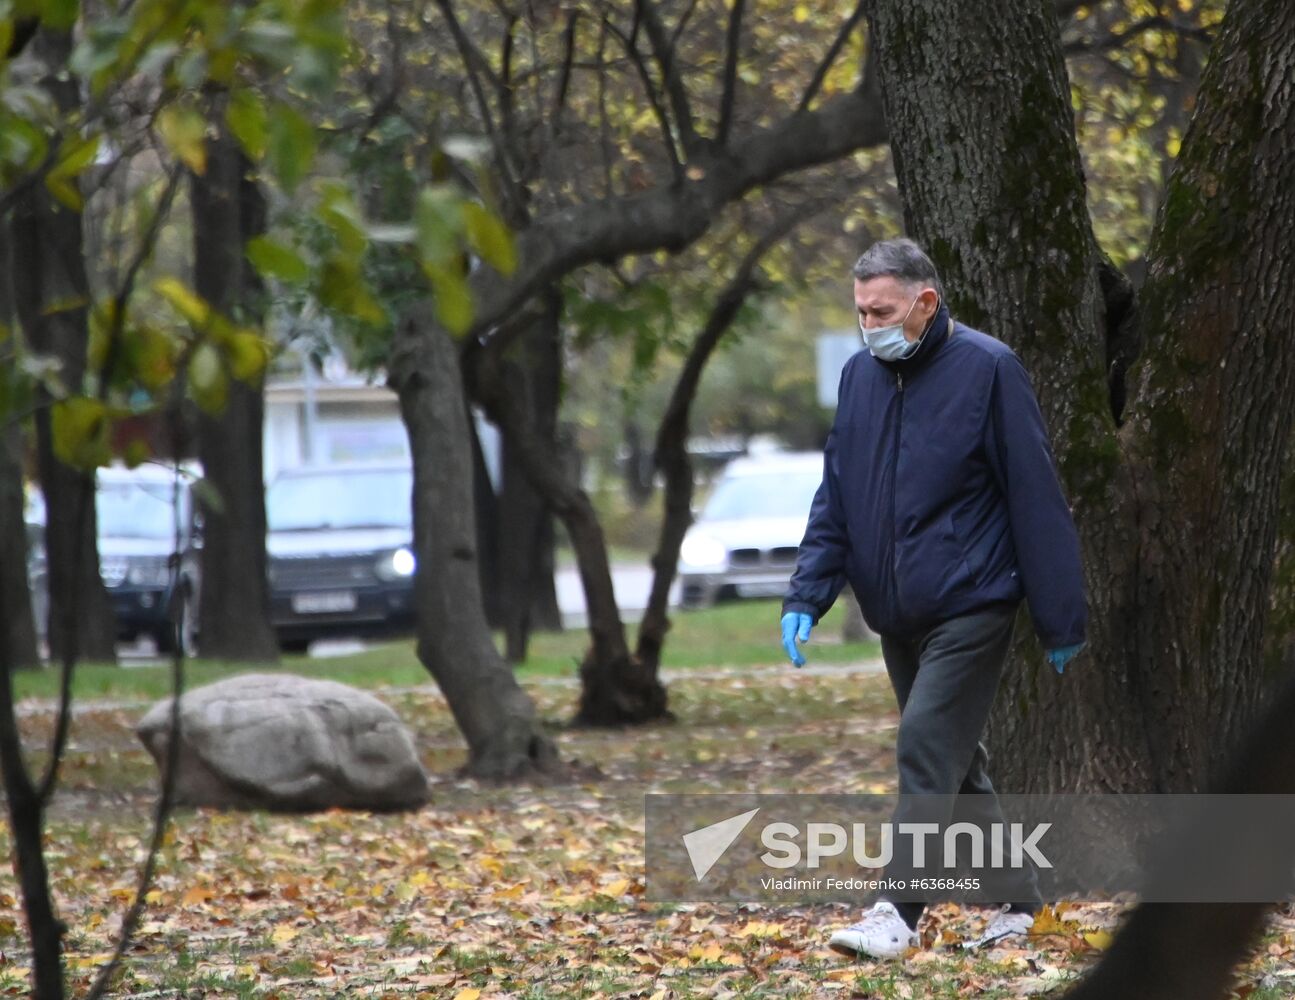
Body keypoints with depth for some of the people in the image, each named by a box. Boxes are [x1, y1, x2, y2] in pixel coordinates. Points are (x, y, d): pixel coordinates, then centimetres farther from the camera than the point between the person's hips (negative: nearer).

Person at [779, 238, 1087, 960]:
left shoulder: (987, 370, -11)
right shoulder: (861, 374, 7)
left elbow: (1038, 500, -9)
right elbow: (835, 499, 12)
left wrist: (1062, 621, -8)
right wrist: (806, 598, 0)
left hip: (970, 608, -7)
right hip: (897, 616, 7)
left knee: (928, 751, -14)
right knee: (956, 763, 12)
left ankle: (899, 913, -14)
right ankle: (1018, 900, 23)